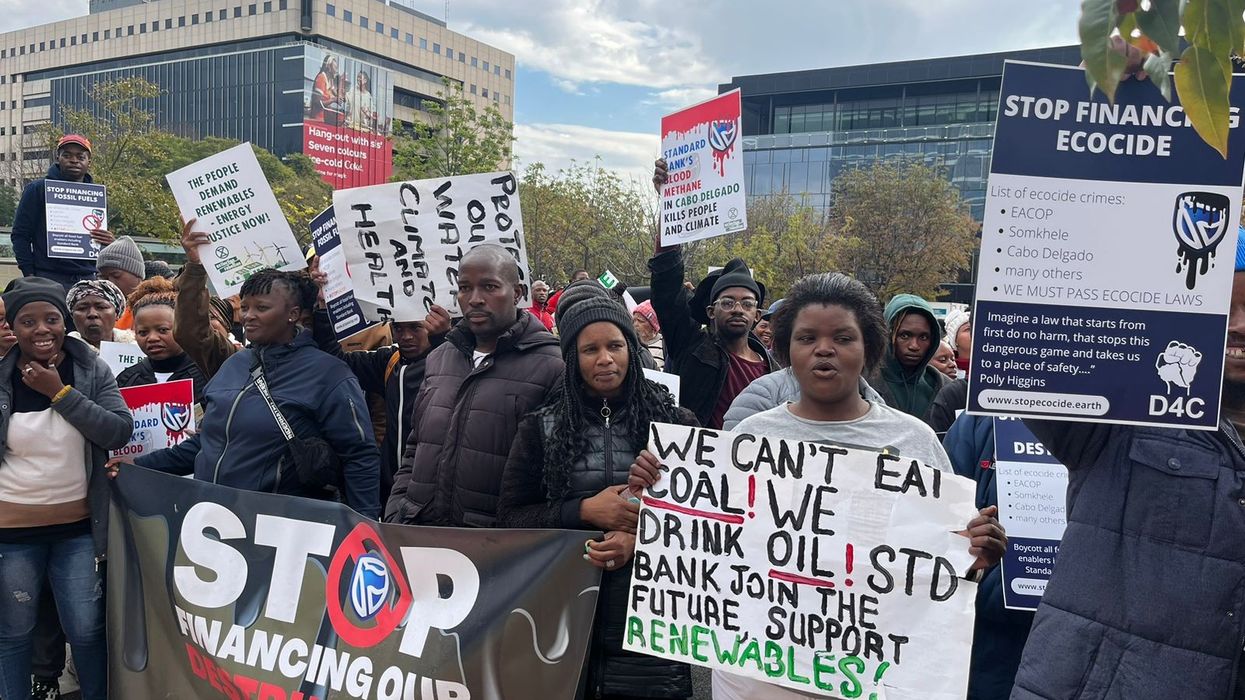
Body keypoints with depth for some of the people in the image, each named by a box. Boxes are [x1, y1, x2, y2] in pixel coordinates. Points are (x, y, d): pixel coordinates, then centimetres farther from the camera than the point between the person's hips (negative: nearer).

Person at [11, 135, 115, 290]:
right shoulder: (37, 190, 5)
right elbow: (20, 235, 3)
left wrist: (107, 242, -3)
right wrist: (29, 275, -7)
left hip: (87, 278, 4)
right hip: (49, 277, -3)